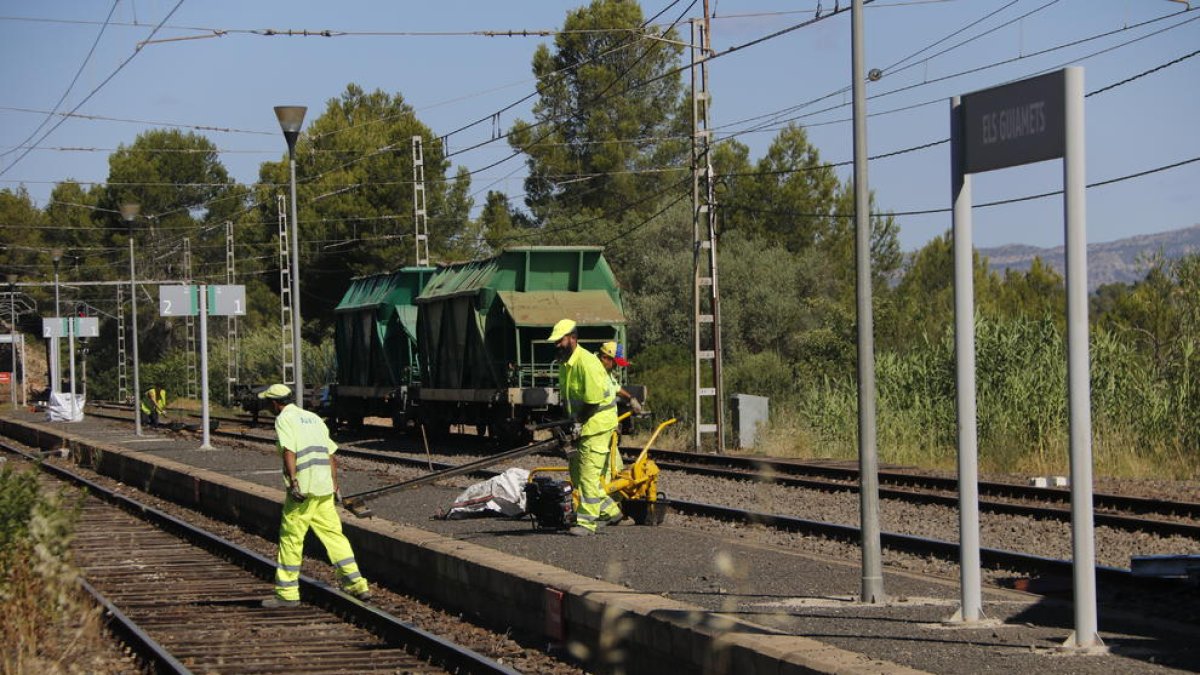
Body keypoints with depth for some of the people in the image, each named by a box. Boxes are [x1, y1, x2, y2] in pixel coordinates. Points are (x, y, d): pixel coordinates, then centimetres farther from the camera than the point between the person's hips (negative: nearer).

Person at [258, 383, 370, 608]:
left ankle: (287, 593, 2)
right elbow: (331, 454, 19)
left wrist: (293, 482, -25)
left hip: (302, 489, -7)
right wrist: (335, 485, 21)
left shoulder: (284, 419, -3)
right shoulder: (313, 418, 20)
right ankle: (357, 584, 8)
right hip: (324, 488, 7)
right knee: (333, 534, 11)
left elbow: (289, 451, -18)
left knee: (291, 538, 0)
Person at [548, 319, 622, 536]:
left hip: (598, 422, -10)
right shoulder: (564, 362, 9)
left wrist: (579, 423, -16)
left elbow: (594, 400, -22)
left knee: (588, 473, -9)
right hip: (581, 423, 10)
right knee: (576, 471, 13)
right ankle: (609, 509, 25)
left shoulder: (586, 362, -22)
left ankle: (587, 522, -5)